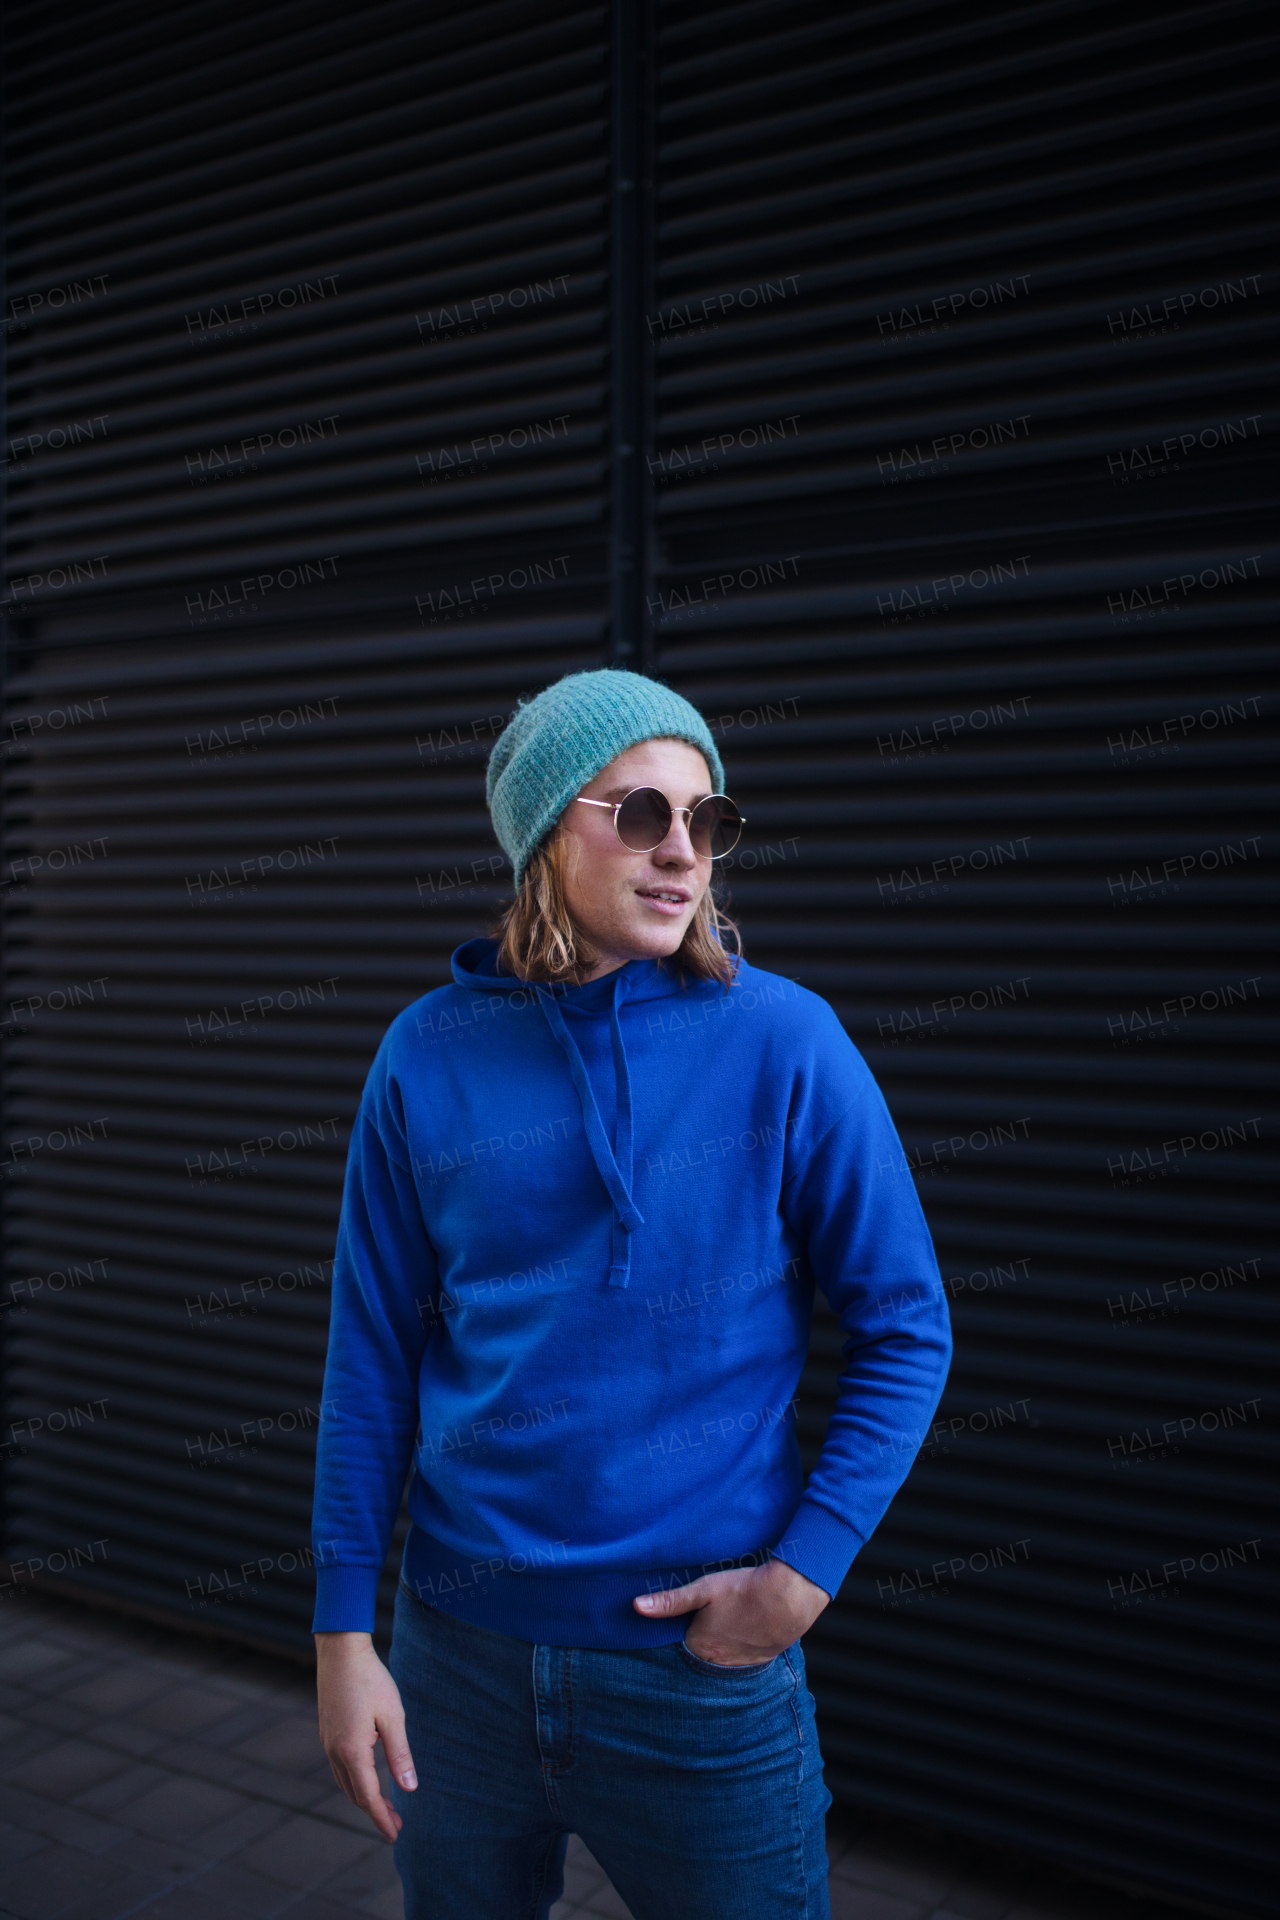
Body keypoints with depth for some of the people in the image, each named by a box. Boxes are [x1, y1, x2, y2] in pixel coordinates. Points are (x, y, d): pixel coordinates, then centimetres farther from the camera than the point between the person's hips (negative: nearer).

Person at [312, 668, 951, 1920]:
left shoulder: (784, 1042, -11)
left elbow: (906, 1330, -5)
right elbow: (374, 1352, 0)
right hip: (459, 1651, 2)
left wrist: (804, 1570, -12)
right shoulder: (430, 1055, -5)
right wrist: (344, 1631, 0)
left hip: (705, 1666, -2)